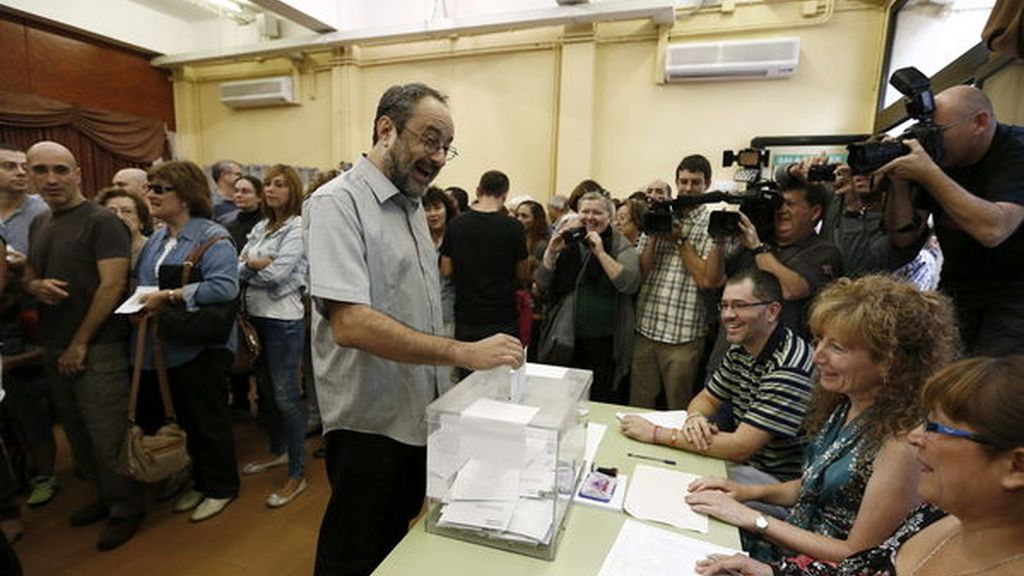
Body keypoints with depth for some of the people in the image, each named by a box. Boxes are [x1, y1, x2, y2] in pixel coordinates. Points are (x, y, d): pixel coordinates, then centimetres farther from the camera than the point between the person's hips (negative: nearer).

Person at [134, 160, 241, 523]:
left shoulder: (212, 237, -14)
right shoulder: (156, 238, 12)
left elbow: (225, 286, -27)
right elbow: (139, 282, 17)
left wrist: (170, 297, -24)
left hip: (202, 347, -8)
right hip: (168, 348, 8)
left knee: (210, 421, 6)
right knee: (186, 420, 19)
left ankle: (221, 488, 25)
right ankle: (201, 481, 37)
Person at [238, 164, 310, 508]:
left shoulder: (298, 227, -10)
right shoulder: (260, 227, 13)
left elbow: (277, 274, -18)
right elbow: (237, 268, 7)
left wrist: (250, 265, -2)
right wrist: (257, 264, -12)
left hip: (283, 319, -8)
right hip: (256, 316, 8)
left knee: (286, 396, -4)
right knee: (267, 390, 19)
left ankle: (297, 474, 8)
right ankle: (277, 451, 38)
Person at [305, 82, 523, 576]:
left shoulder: (411, 204, 9)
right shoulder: (337, 203, -18)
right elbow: (349, 324, -29)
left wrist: (443, 378, 11)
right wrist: (463, 353, -31)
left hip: (418, 414, 8)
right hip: (370, 422, -7)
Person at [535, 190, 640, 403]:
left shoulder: (621, 245, 0)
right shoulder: (568, 244, 7)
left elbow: (631, 284, -17)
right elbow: (542, 285, 4)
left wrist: (600, 252, -20)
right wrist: (551, 252, -11)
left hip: (605, 340, -3)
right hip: (566, 338, 3)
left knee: (602, 401, 7)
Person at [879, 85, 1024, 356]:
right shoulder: (938, 155, -1)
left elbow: (993, 230, -32)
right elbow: (904, 237, -2)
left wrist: (928, 174, -29)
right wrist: (899, 181, -16)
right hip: (956, 290, 5)